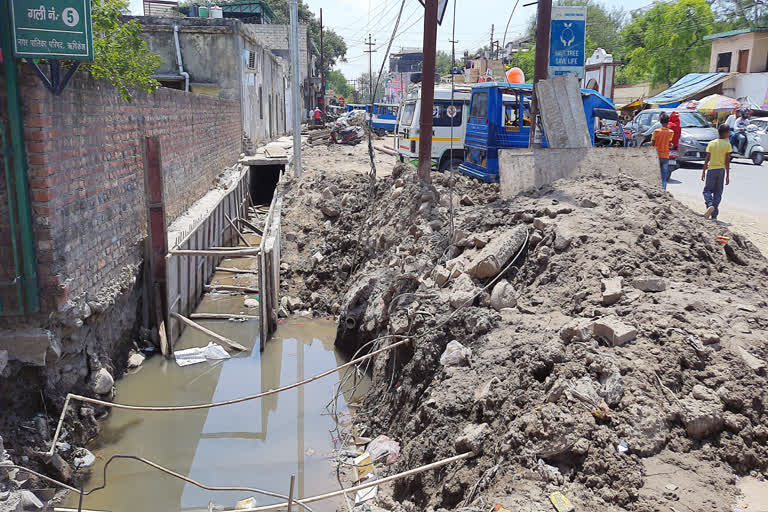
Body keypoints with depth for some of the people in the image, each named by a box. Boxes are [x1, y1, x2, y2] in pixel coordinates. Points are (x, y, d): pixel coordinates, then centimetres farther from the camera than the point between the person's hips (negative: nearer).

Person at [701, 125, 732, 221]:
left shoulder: (711, 143, 2)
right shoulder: (727, 145, -3)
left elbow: (707, 159, 0)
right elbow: (727, 161, -4)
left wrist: (703, 171, 7)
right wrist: (727, 176, 0)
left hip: (711, 169, 0)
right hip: (721, 170, 0)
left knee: (707, 190, 9)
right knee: (718, 192, 7)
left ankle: (710, 205, -21)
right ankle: (714, 215, 3)